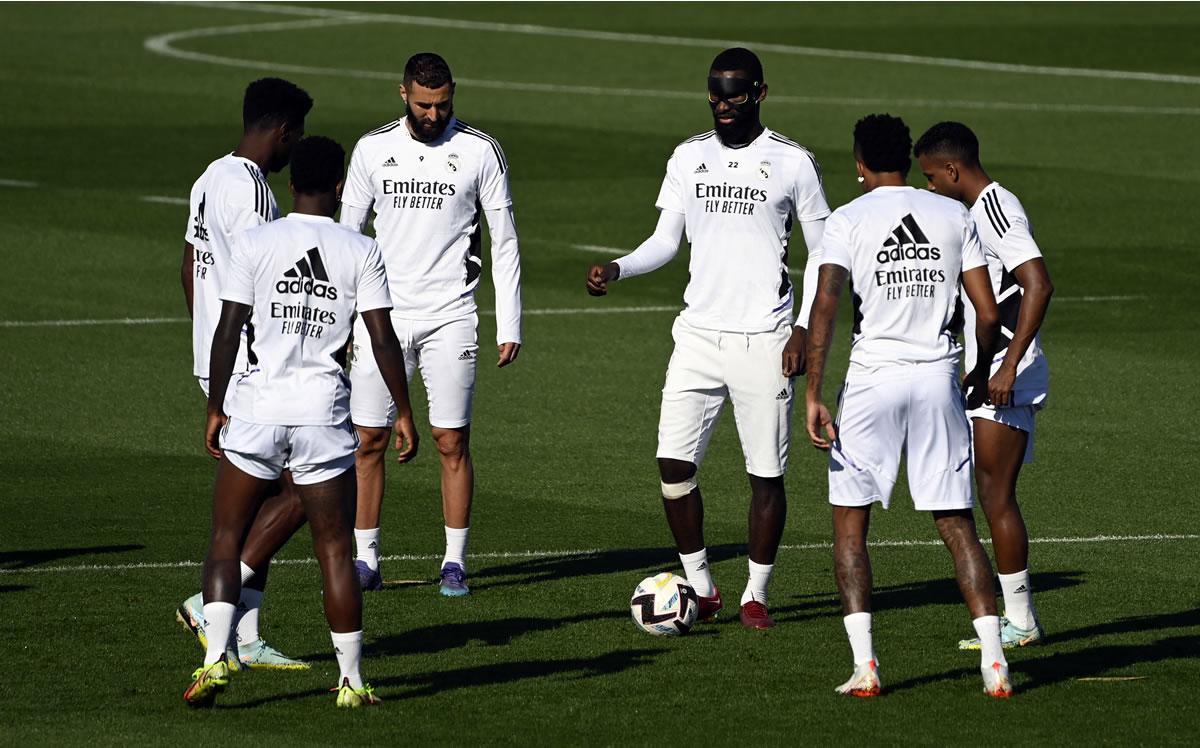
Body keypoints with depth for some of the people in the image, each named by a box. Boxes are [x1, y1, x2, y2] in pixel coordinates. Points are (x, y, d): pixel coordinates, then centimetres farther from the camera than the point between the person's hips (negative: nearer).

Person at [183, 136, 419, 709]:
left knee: (226, 537, 10)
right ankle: (351, 681, 9)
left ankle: (216, 657, -6)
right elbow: (383, 340, -3)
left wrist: (215, 409, 4)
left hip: (255, 409, 0)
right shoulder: (361, 252, -1)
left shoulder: (254, 243, -2)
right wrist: (404, 413, 5)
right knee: (334, 549, 7)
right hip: (324, 414, 0)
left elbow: (228, 332, -4)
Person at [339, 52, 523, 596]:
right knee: (368, 440, 0)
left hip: (450, 318, -2)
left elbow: (505, 244, 3)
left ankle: (455, 562, 7)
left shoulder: (479, 152, 0)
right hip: (383, 315, 2)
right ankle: (365, 562, 8)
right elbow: (347, 234, 11)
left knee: (452, 443, -2)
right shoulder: (373, 149, 5)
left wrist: (510, 326, -1)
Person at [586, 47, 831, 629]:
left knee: (766, 472, 0)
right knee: (673, 463, -6)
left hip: (764, 340, -3)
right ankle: (700, 587, 9)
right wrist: (617, 269, -5)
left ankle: (756, 596, 12)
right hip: (698, 334, 3)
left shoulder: (793, 163, -2)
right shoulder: (689, 157, 8)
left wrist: (804, 329, -6)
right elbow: (666, 240, 14)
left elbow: (824, 255, 3)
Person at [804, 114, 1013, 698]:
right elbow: (988, 313, 5)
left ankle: (864, 664, -2)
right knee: (957, 524, 7)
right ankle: (994, 660, -4)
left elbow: (825, 305, -14)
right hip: (939, 378, 2)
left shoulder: (847, 221, -2)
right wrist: (981, 375, 22)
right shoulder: (955, 216, 7)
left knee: (849, 522, 9)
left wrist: (813, 396, -13)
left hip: (873, 379, -2)